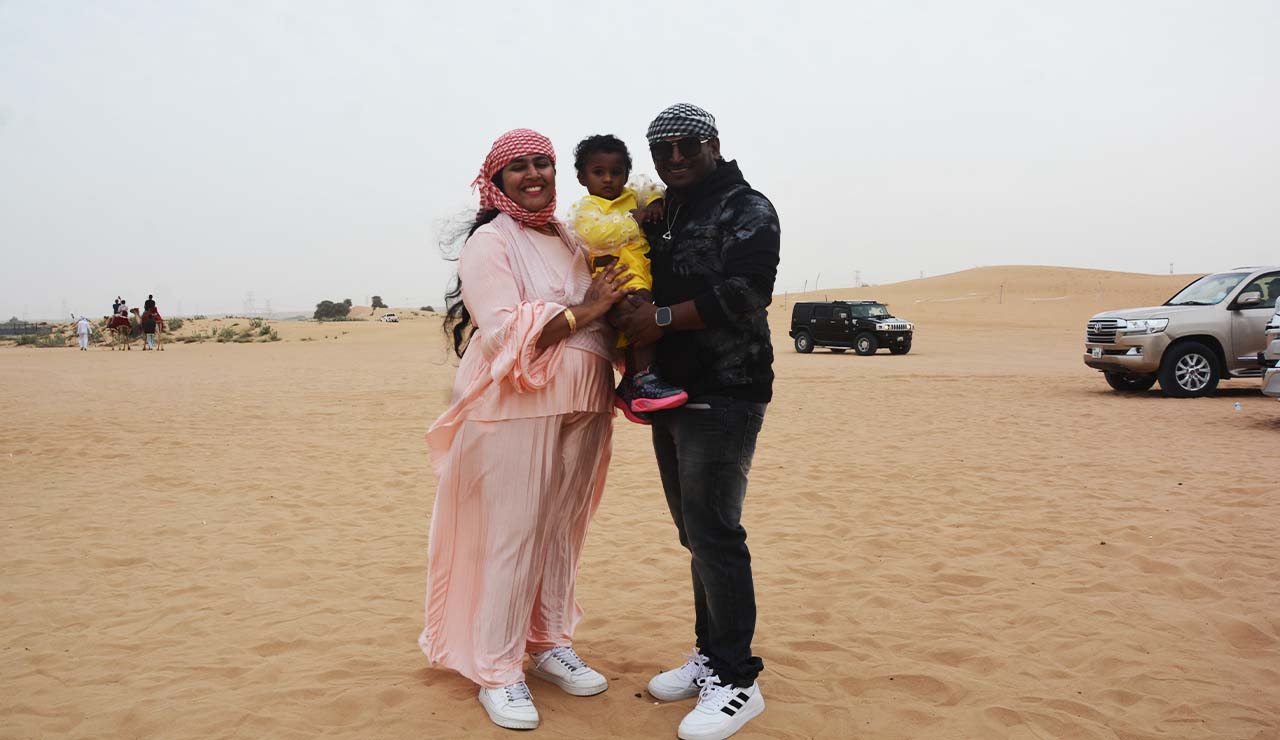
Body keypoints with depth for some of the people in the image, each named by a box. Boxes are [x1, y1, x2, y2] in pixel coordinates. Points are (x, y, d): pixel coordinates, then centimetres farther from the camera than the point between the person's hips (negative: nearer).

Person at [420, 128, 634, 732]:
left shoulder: (570, 239, 15)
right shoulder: (490, 242, -4)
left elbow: (600, 322, 20)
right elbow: (506, 331, -15)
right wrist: (583, 310, -17)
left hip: (581, 409, 6)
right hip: (517, 409, -6)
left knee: (562, 530, 12)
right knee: (511, 536, -2)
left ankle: (549, 644, 28)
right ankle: (497, 671, 11)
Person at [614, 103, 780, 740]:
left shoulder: (747, 210, -4)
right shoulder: (658, 216, 19)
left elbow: (745, 294, -17)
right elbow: (640, 283, 25)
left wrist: (662, 317, -16)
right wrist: (629, 306, 3)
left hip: (724, 394, -8)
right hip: (671, 391, 8)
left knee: (712, 532, -8)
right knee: (695, 531, 14)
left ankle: (736, 680, 5)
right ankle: (710, 656, 27)